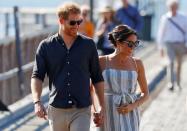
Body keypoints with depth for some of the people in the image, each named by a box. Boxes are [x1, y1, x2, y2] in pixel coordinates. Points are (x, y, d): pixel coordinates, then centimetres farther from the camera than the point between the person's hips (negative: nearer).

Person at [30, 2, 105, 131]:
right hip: (56, 110, 1)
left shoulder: (88, 45, 3)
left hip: (82, 111, -1)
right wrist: (37, 102, -19)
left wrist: (102, 106, 6)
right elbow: (37, 76, -3)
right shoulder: (46, 46, 2)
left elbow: (97, 78, 9)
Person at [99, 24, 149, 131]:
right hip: (107, 116, 0)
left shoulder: (137, 63, 3)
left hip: (129, 116, 0)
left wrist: (133, 106, -8)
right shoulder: (102, 62, -2)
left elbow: (145, 93, 11)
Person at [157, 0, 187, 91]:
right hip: (170, 44, -2)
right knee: (171, 63, -16)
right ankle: (171, 83, -22)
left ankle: (178, 82, 32)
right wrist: (160, 47, -2)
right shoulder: (165, 18, -3)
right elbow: (161, 33, 0)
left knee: (179, 64, 14)